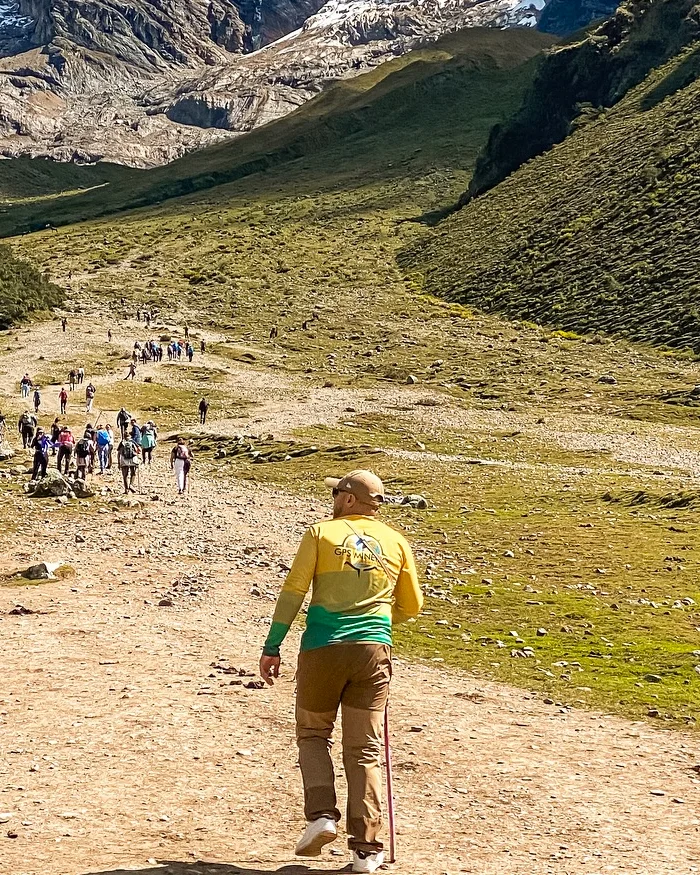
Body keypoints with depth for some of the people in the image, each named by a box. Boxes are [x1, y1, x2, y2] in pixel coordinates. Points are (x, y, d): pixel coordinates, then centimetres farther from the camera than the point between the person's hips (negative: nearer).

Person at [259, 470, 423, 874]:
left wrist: (272, 647, 0)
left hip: (323, 648, -2)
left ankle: (322, 814, 0)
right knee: (365, 749, 7)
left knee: (313, 733, 19)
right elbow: (412, 606, 17)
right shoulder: (396, 542, 11)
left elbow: (292, 593, -4)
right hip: (374, 650, 2)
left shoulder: (321, 533, 2)